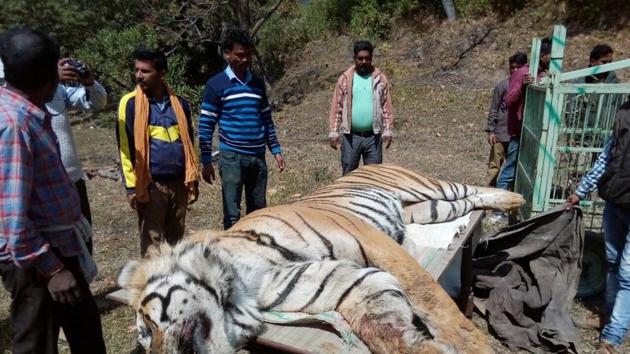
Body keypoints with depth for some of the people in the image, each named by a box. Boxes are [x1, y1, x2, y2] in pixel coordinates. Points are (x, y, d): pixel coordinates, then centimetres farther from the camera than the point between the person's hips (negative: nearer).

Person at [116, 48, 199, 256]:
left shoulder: (179, 103, 6)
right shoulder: (130, 103, -5)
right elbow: (126, 147, -5)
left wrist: (193, 179, 12)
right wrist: (132, 187, -7)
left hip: (179, 182, 4)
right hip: (151, 185, -3)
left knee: (176, 240, 14)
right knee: (152, 244, 4)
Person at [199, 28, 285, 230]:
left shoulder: (258, 83, 10)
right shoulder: (216, 84, -4)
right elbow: (206, 125, -4)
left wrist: (276, 150, 10)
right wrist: (206, 161, -8)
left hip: (258, 157, 5)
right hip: (232, 157, -4)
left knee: (258, 211, 13)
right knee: (232, 214, -1)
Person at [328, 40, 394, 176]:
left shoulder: (380, 79, 3)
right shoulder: (345, 79, 0)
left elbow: (387, 107, 4)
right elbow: (336, 108, 0)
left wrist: (388, 132, -1)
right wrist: (333, 133, -5)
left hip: (373, 136, 1)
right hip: (350, 136, 0)